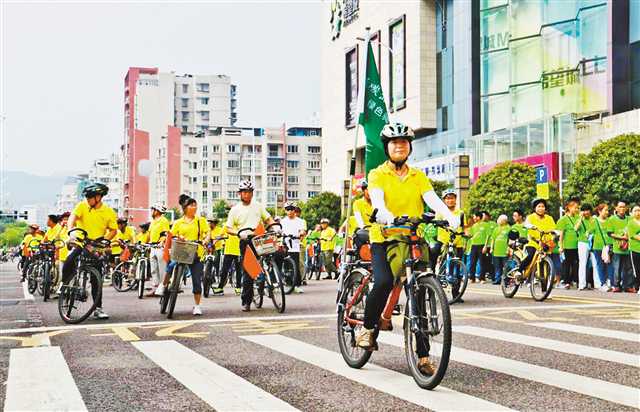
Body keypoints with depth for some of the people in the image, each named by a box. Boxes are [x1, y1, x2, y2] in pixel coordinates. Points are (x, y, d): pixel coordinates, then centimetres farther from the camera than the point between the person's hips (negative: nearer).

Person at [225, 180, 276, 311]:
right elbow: (228, 228, 3)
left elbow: (268, 219, 18)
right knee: (247, 271, -4)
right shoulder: (235, 209, 6)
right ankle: (246, 301, 2)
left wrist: (275, 226, -3)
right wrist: (239, 233, -16)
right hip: (245, 241, -2)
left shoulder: (258, 206, 14)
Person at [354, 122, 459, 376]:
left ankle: (422, 355, 3)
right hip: (383, 238, -3)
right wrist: (383, 214, -40)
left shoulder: (418, 176, 12)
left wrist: (450, 216, -25)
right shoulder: (377, 174, 4)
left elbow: (431, 198, -5)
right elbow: (377, 198, -16)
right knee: (384, 282, -27)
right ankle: (367, 328, 0)